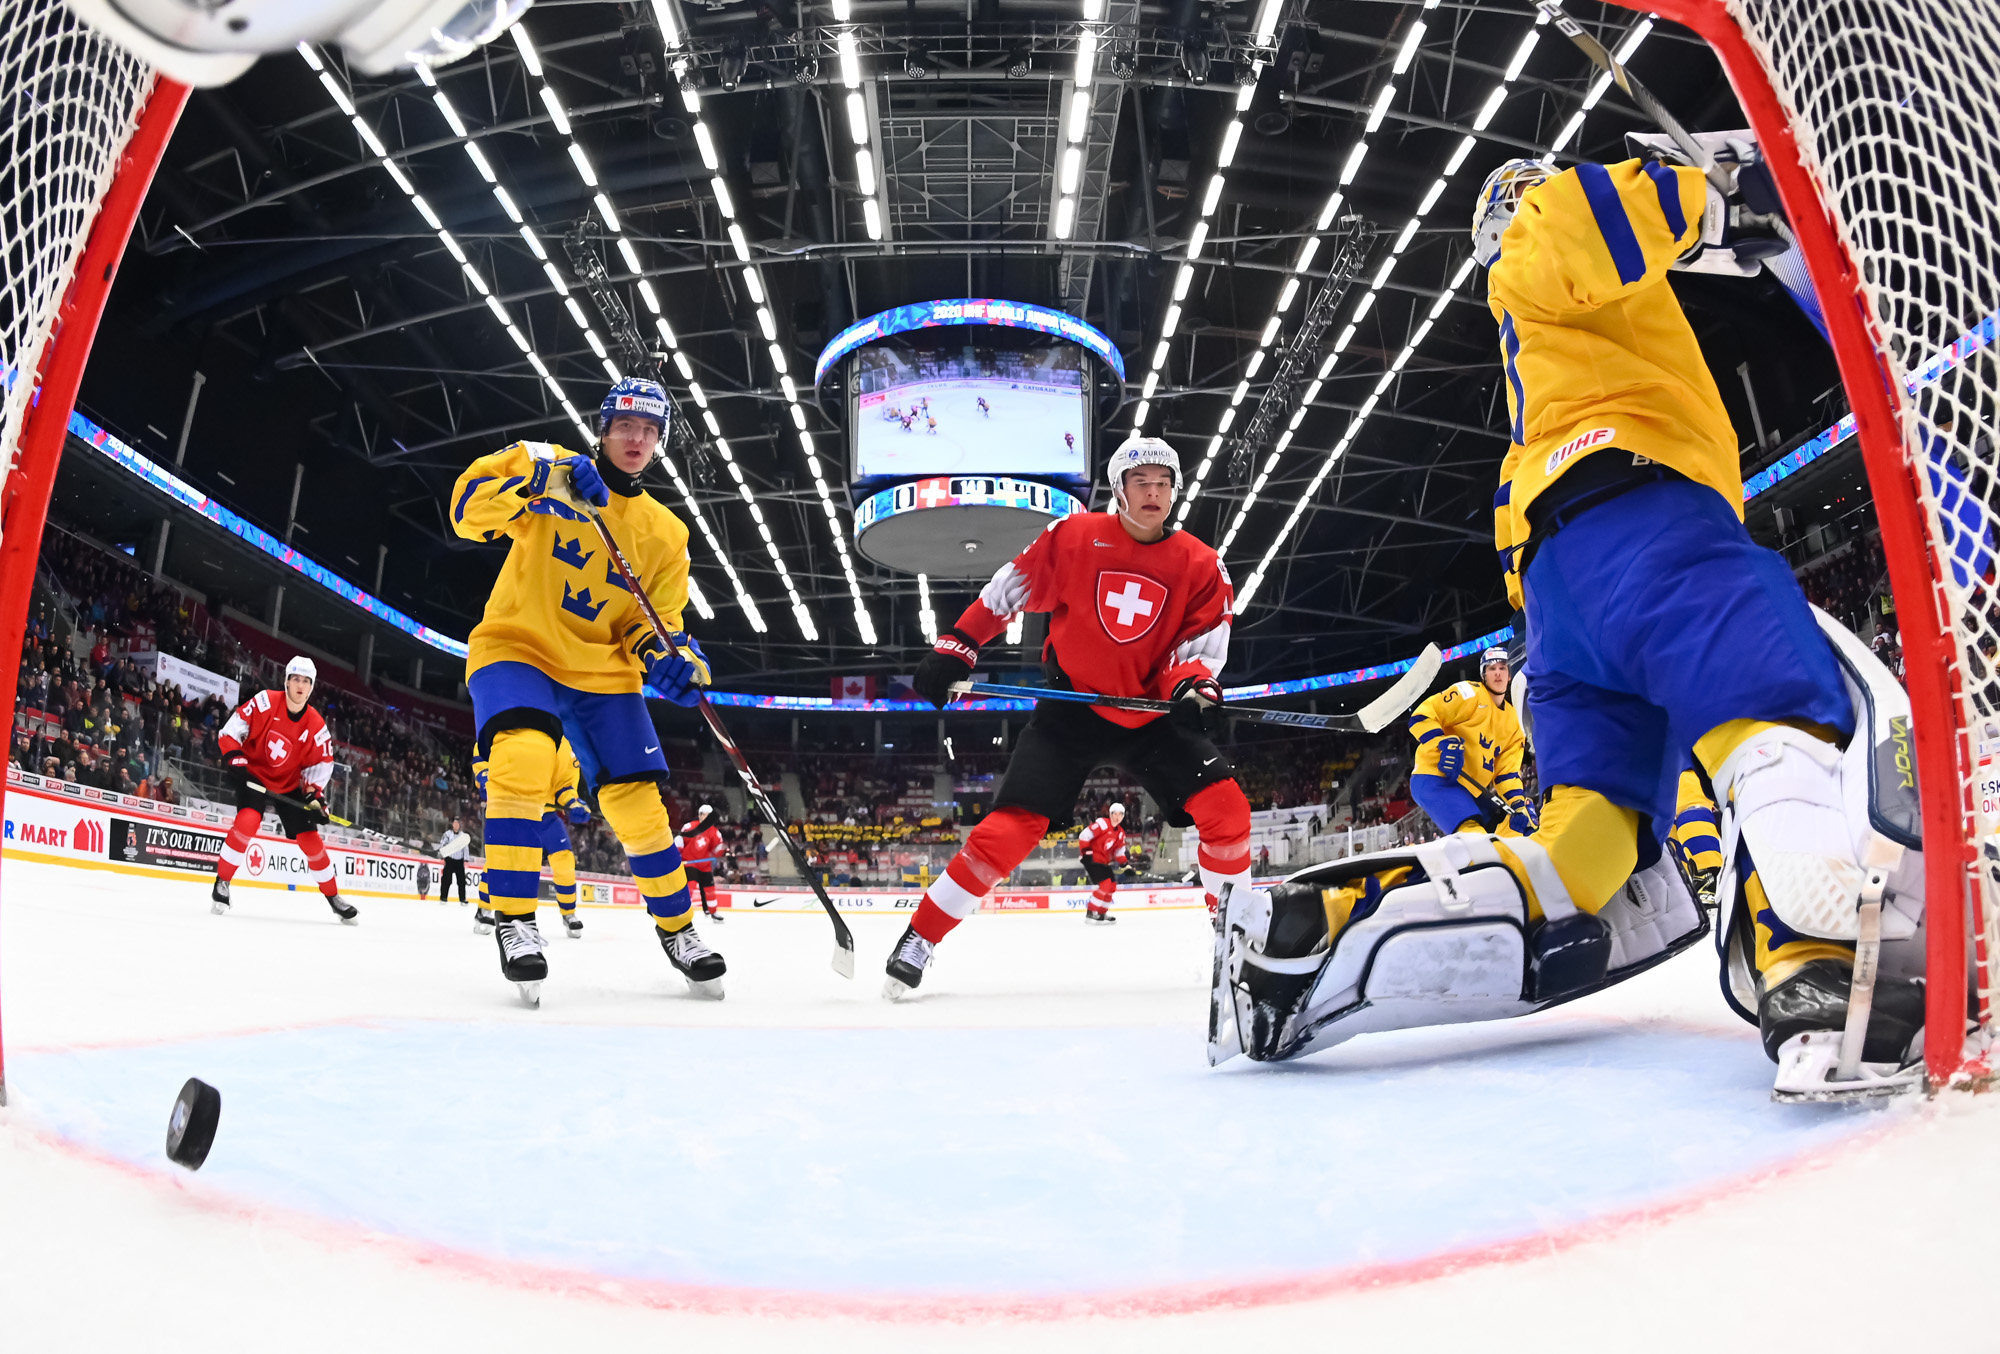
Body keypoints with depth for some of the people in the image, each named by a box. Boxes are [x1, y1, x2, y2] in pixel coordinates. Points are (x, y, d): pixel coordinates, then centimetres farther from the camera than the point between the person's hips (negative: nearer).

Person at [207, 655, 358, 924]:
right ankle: (221, 882, -12)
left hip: (289, 785, 3)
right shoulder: (265, 703, -17)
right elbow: (232, 729, -12)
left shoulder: (316, 726, -11)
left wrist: (315, 796, -14)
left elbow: (320, 764, -2)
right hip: (253, 775, -3)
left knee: (310, 838, 1)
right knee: (248, 821, -29)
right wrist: (235, 759, -23)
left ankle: (333, 896, 13)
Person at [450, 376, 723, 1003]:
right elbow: (467, 507, -14)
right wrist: (537, 485, -29)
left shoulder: (665, 533, 6)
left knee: (638, 804, -2)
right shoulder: (546, 465, -2)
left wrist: (669, 656, -15)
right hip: (515, 648, -3)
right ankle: (513, 918, -18)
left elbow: (650, 624, 7)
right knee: (524, 756, -31)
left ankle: (676, 928, 18)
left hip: (601, 671, 3)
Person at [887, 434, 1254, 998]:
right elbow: (1008, 590, 0)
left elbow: (1200, 643, -3)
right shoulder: (1073, 535, -6)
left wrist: (1193, 687, -25)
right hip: (1070, 710, -2)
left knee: (1224, 805, -11)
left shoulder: (1201, 565, -1)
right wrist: (955, 649, -4)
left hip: (1151, 715, 3)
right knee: (1012, 826, -13)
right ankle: (919, 939, 0)